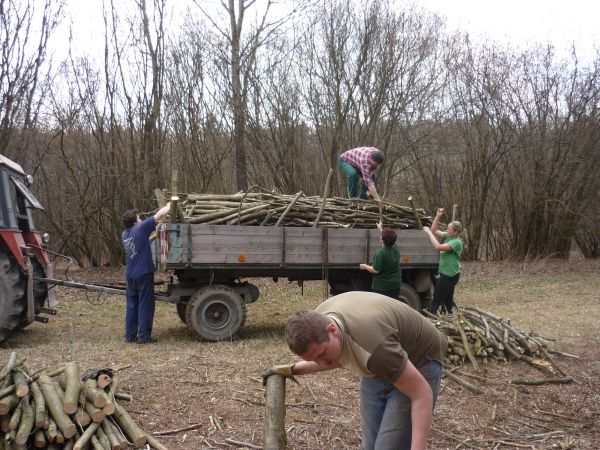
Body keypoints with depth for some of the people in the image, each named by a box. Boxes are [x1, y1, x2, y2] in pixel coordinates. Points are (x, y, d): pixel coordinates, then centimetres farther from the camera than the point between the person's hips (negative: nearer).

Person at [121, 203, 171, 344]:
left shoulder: (125, 234, 8)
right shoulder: (140, 228, -13)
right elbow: (159, 215, -10)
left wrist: (157, 224, 20)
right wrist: (170, 205, 5)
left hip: (130, 275, 7)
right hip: (143, 274, -7)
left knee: (132, 305, 12)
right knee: (145, 305, 1)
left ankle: (130, 335, 15)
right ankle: (144, 336, 3)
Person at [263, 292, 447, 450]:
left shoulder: (372, 344, -41)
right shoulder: (318, 320, -17)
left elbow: (422, 394, -33)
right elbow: (342, 356, 7)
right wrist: (293, 369, 4)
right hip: (380, 365, 7)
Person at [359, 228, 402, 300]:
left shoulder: (380, 253, -23)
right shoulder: (395, 248, -2)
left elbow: (376, 270, -21)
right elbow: (390, 240, 20)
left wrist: (365, 266, -4)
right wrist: (381, 228, 33)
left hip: (381, 286, -7)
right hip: (395, 285, 7)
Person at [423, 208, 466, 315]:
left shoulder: (457, 242, -22)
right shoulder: (448, 236, 3)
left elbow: (438, 247, -31)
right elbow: (434, 231, 5)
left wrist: (428, 232, -24)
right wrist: (438, 216, -6)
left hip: (449, 276, -9)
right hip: (448, 274, 9)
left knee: (436, 300, -3)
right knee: (448, 299, 16)